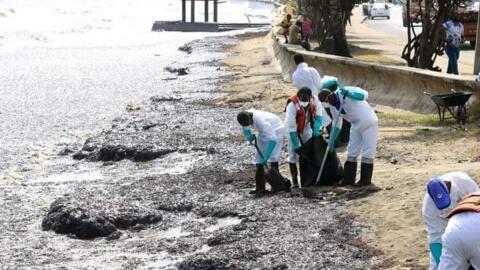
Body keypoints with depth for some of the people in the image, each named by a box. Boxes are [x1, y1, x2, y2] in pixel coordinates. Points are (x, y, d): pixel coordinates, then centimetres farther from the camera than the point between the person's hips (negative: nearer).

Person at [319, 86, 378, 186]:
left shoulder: (343, 92, -21)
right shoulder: (332, 107, 0)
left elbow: (364, 95, -34)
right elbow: (336, 126, 10)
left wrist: (348, 93, -45)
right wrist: (331, 142, 8)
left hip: (369, 123, -8)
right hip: (356, 125, 8)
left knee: (367, 152, -3)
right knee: (351, 152, 8)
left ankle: (365, 180, 2)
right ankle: (348, 179, 14)